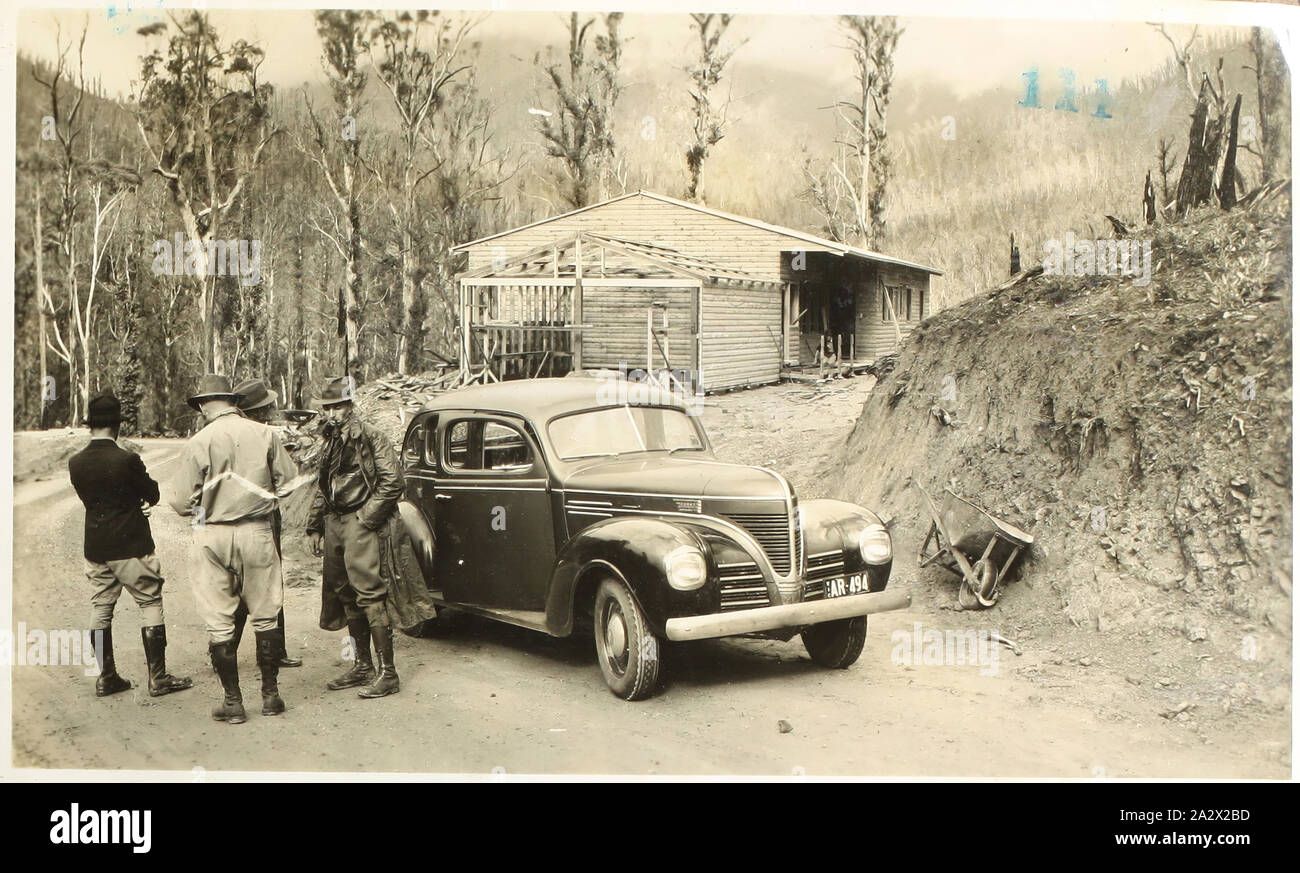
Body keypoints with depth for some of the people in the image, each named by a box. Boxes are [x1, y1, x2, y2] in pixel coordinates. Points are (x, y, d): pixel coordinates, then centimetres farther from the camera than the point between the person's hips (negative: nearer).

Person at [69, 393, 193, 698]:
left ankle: (106, 678, 18)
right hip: (130, 546, -5)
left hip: (95, 547, 6)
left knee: (100, 609, 13)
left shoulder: (75, 463, 0)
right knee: (150, 604, 3)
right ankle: (158, 678, 4)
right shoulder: (127, 460, -17)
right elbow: (153, 495, -4)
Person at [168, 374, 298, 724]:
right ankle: (270, 695, 19)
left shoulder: (199, 442, -9)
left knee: (219, 623, 7)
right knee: (265, 616, 13)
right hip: (257, 532, 2)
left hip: (215, 537, -2)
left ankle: (232, 701, 9)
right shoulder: (265, 434, -3)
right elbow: (286, 483, 5)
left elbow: (182, 501, -7)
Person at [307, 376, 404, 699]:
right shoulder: (330, 443, 17)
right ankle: (363, 667, 21)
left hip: (360, 524, -8)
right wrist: (315, 527, 22)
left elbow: (392, 482, -14)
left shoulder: (368, 436, -8)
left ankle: (387, 674, -9)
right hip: (334, 524, 9)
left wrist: (367, 518, -14)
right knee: (346, 597, 11)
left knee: (369, 595, -11)